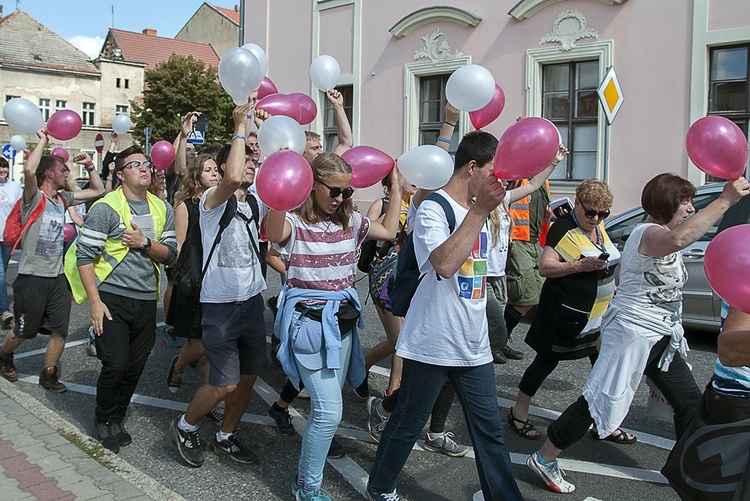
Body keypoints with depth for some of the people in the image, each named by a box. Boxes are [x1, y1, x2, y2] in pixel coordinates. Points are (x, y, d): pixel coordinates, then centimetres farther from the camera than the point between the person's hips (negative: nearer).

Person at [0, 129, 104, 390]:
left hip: (57, 277, 6)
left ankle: (48, 375, 23)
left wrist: (89, 166, 7)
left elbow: (97, 190, 16)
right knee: (24, 331, 12)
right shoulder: (34, 198, -12)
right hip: (32, 277, -6)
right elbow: (29, 170, -33)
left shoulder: (62, 199, 8)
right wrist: (42, 141, -21)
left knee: (60, 331, 6)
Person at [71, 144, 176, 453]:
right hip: (112, 298, -5)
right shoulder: (105, 208, -7)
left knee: (136, 366, 9)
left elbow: (170, 254, 7)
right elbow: (84, 256, -9)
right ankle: (104, 421, 18)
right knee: (116, 364, -7)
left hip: (146, 300, 5)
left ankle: (117, 419, 29)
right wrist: (95, 301, -14)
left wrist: (145, 243, -13)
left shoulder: (162, 209, 9)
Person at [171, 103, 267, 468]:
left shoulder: (253, 203, 12)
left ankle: (225, 438, 31)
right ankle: (185, 426, 22)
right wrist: (241, 126, -21)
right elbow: (233, 177, -31)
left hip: (252, 299, 7)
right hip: (220, 303, -7)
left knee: (249, 374, 12)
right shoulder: (213, 199, -11)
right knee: (225, 382, -6)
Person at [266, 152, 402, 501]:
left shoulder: (349, 221, 8)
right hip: (309, 320, -6)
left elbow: (389, 231, 14)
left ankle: (311, 458, 40)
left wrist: (395, 187, 12)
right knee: (329, 410, -10)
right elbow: (273, 233, -35)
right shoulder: (295, 222, -12)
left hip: (343, 318, 7)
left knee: (327, 404, 15)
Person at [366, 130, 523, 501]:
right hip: (431, 343, -7)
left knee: (489, 427, 11)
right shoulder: (433, 209, -13)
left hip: (474, 344, 7)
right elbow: (444, 263, -31)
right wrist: (479, 211, -27)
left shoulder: (478, 208, 13)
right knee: (409, 422, 10)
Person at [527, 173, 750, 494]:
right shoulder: (648, 233, -19)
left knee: (690, 402, 13)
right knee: (601, 400, -7)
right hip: (631, 334, -10)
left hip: (660, 339, 10)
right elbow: (678, 239, -43)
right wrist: (724, 201, -42)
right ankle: (544, 459, 4)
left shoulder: (662, 237, 14)